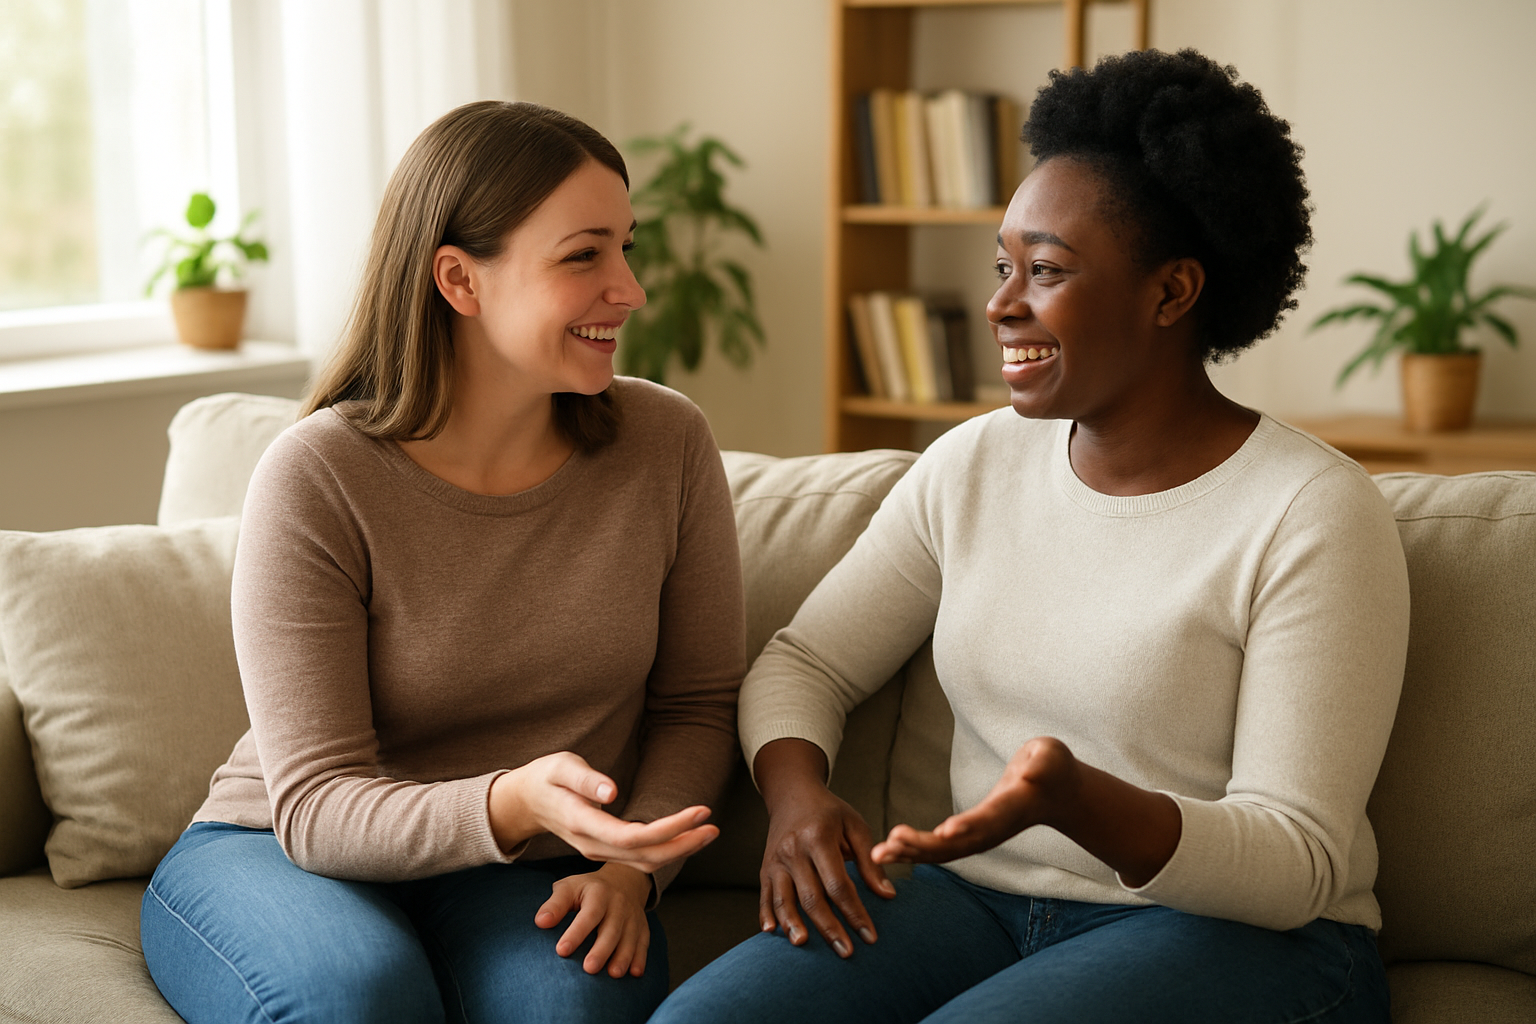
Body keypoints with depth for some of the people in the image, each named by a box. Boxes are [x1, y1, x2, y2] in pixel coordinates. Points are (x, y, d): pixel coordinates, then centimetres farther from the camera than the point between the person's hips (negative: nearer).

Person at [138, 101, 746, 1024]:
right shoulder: (317, 478, -17)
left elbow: (697, 703, 5)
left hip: (522, 878, 2)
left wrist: (630, 867, -13)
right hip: (275, 854, -1)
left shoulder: (668, 444, -6)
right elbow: (316, 806, -19)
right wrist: (514, 803, -38)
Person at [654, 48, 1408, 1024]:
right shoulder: (973, 464, 6)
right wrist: (796, 792, -10)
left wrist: (1071, 798, -32)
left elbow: (1297, 864, -15)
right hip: (981, 903, 5)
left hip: (1238, 935, -4)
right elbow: (806, 659, 13)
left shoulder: (1315, 514, -12)